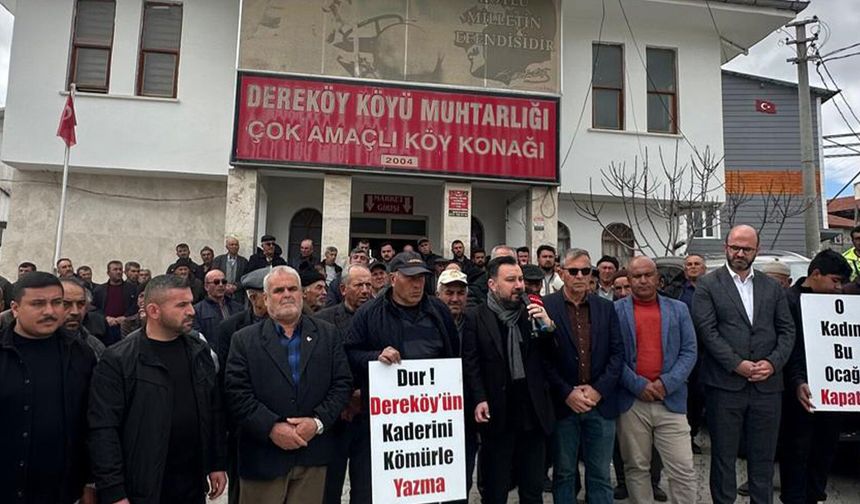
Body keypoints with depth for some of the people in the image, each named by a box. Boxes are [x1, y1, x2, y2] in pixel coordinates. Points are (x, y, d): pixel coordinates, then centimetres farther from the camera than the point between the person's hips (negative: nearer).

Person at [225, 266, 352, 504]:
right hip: (263, 455, -1)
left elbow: (342, 383, 2)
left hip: (313, 454, 1)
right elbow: (237, 392, -6)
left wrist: (318, 422, -11)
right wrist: (271, 427, -15)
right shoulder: (244, 340, 2)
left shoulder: (328, 334, 6)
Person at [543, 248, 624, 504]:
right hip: (562, 404, -2)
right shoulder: (545, 306, -5)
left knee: (600, 475, 12)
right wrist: (566, 393, -12)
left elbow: (617, 352, 2)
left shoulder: (606, 308, 6)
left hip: (601, 404, 3)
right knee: (563, 473, 12)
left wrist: (599, 390, -8)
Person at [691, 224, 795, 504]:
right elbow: (707, 330, -8)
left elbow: (787, 330, 9)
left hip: (767, 385, 3)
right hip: (724, 384, -3)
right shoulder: (708, 285, 0)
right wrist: (737, 364, -14)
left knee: (763, 457, 13)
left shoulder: (773, 287, 12)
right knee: (723, 456, 8)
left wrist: (773, 363, -7)